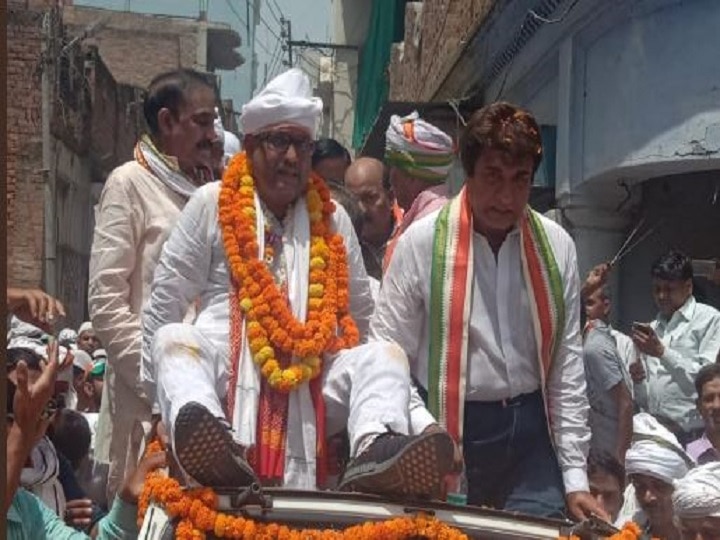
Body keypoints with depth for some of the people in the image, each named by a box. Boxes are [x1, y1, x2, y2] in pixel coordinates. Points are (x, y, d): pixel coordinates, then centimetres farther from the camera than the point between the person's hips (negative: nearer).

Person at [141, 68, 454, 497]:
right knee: (175, 340, -29)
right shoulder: (212, 204, 10)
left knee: (384, 354, -21)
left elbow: (359, 311, 25)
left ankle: (375, 450, -52)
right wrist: (159, 396, 8)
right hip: (226, 377, -2)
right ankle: (196, 423, -62)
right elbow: (165, 304, 9)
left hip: (310, 388, 2)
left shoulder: (332, 218, 18)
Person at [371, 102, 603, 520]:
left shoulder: (556, 246, 2)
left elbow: (568, 365, 5)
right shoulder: (422, 241, -7)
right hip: (446, 429, -2)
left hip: (531, 428, 3)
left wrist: (575, 478, 3)